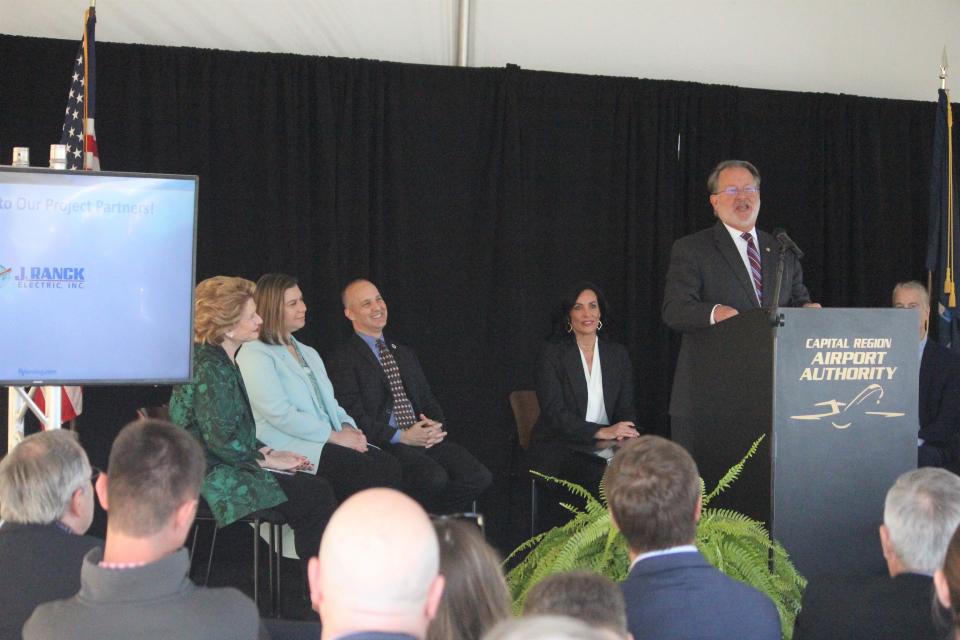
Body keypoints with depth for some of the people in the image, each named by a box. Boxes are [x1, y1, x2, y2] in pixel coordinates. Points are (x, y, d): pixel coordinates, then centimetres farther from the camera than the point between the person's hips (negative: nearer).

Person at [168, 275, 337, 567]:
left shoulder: (222, 362, 15)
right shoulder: (209, 368, -17)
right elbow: (221, 440, -21)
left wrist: (266, 451, 7)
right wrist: (265, 460, -11)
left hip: (230, 466, 10)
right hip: (214, 475, -10)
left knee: (318, 489, -2)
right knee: (317, 494, -15)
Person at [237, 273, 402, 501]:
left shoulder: (309, 353, 26)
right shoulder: (255, 355, -3)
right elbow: (280, 414, -13)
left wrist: (348, 427, 2)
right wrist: (335, 436, -13)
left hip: (331, 440, 8)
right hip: (289, 446, -8)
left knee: (389, 465, -20)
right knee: (367, 471, -29)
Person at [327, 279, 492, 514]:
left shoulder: (405, 354, 24)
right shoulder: (343, 360, 0)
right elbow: (355, 419, -9)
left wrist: (436, 425, -1)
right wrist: (401, 437, -16)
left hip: (425, 439, 7)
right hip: (384, 445, -7)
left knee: (479, 477, -18)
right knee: (435, 478, -33)